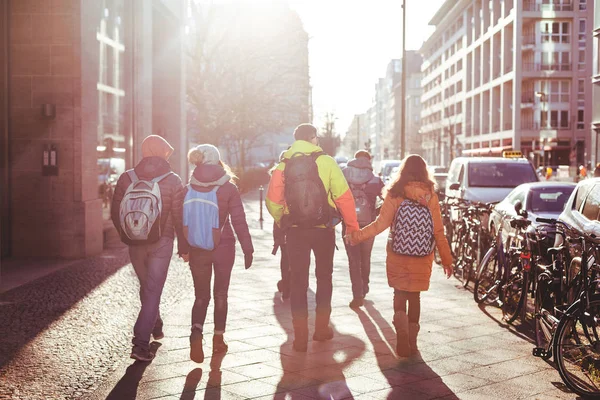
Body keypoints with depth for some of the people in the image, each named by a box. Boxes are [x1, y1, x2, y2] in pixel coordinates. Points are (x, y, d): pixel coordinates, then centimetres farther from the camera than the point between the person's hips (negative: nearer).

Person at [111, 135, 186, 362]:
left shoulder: (126, 178, -2)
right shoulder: (172, 181, -9)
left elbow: (115, 213, 3)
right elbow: (179, 217, -7)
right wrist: (183, 246, 4)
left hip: (135, 244, 3)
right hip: (161, 243, -3)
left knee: (146, 287, 22)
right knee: (153, 291, -1)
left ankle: (155, 328, 41)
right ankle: (141, 344, -8)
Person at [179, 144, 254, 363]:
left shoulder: (188, 190, 0)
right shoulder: (228, 189, -7)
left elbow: (182, 222, 5)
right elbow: (239, 222, -8)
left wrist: (184, 249, 14)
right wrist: (247, 249, -2)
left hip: (197, 251, 2)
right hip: (223, 249, -2)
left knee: (201, 295, 11)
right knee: (220, 294, 13)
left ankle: (196, 331, -13)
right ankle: (218, 339, 18)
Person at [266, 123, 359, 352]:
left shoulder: (284, 165, 0)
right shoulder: (326, 162, -7)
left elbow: (273, 201, -4)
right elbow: (344, 196, -10)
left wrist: (283, 223, 13)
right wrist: (352, 227, -1)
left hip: (295, 231, 1)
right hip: (323, 230, -1)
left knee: (298, 282, 8)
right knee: (324, 277, 17)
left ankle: (300, 338, 6)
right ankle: (322, 330, 23)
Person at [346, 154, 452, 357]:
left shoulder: (396, 194, -6)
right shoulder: (430, 196, -2)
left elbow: (381, 223, -12)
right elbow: (438, 232, -3)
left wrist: (357, 236, -4)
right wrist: (446, 259, 4)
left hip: (398, 256, -1)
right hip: (422, 258, 1)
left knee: (400, 294, 11)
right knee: (414, 296, 14)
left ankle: (402, 329, -13)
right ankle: (412, 340, 18)